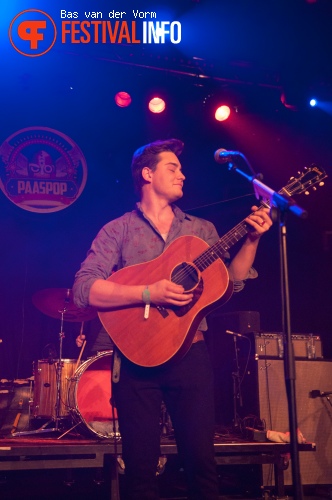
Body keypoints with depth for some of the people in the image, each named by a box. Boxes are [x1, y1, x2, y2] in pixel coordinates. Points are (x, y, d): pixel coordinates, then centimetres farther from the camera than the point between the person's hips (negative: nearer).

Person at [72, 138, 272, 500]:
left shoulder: (202, 229, 14)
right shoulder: (118, 230, 2)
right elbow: (83, 290, -11)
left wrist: (252, 239, -3)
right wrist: (149, 293, -21)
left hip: (190, 353, 3)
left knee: (201, 460, 1)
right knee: (140, 466, 1)